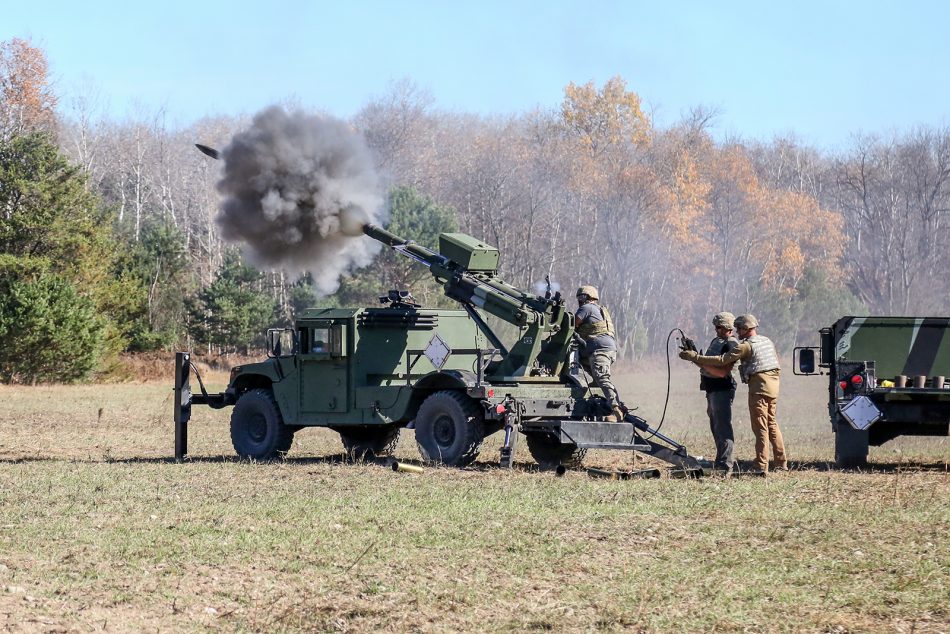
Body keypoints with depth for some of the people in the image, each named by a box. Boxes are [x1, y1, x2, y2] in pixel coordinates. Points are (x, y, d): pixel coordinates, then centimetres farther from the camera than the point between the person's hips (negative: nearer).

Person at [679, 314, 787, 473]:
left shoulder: (746, 346, -11)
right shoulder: (767, 341, 14)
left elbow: (721, 360, -16)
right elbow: (777, 362, 21)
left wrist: (695, 357, -14)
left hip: (759, 388, -8)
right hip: (773, 385, 8)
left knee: (760, 427, -6)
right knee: (771, 423, 16)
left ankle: (761, 466, -8)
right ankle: (781, 463, 18)